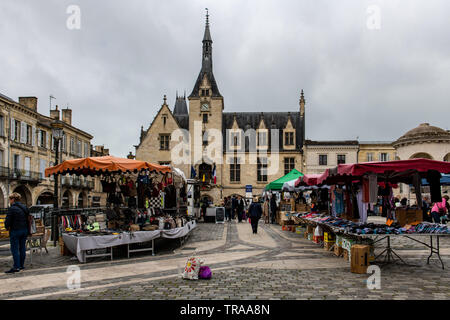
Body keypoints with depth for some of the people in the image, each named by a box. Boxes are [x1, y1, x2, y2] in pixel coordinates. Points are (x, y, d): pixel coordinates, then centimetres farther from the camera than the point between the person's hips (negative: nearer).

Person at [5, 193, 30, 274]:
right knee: (22, 248, 13)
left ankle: (16, 267, -2)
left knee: (15, 249, -1)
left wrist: (7, 227, 7)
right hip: (25, 230, 7)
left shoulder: (12, 208, -14)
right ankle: (21, 265, 20)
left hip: (15, 231, -7)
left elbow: (8, 221, -13)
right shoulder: (25, 207, 7)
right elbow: (28, 218, 13)